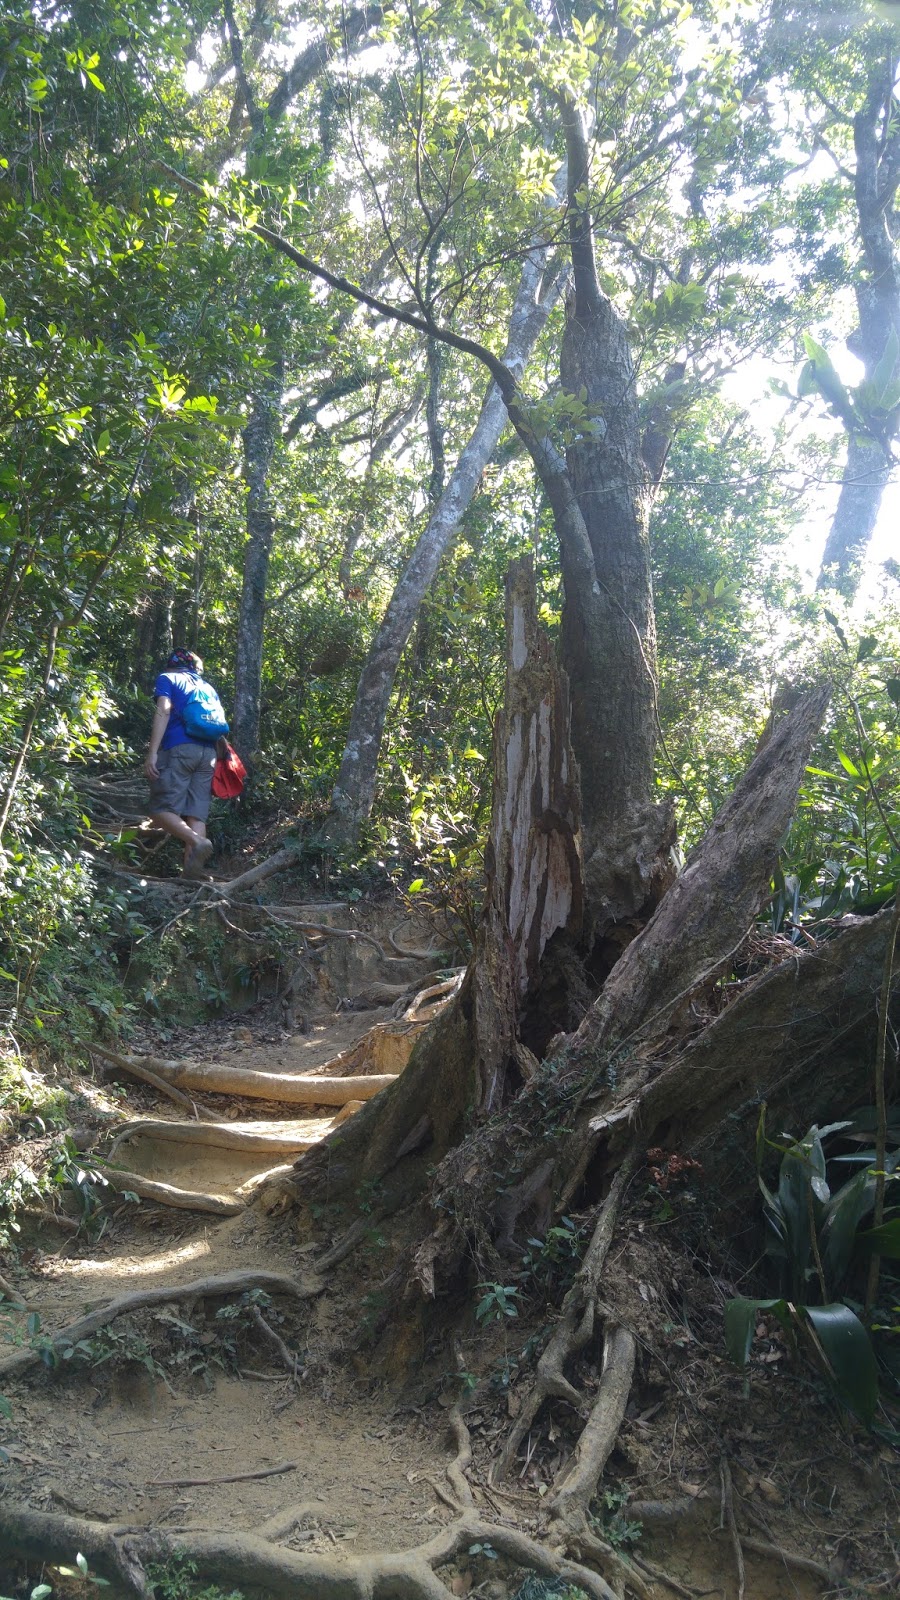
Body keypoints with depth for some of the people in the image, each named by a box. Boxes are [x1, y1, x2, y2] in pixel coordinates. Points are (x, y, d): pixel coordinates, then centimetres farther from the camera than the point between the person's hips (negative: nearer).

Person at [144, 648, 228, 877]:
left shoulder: (167, 678, 12)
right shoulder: (208, 688, 28)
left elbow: (163, 712, -5)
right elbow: (219, 725, 21)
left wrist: (152, 753, -12)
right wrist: (217, 762, 23)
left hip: (178, 749, -5)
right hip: (208, 753, 5)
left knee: (162, 810, -5)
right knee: (196, 814, -2)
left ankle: (197, 841, -31)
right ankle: (190, 878, -13)